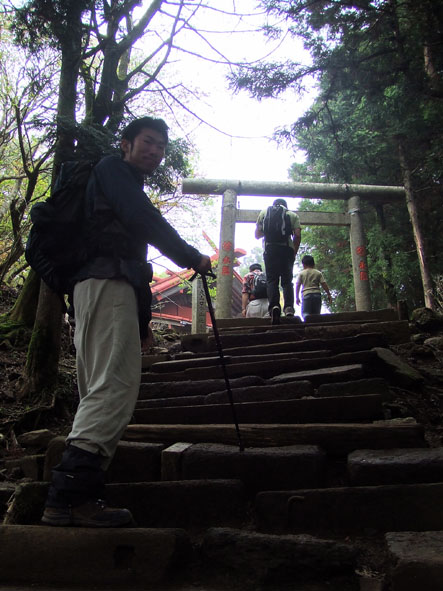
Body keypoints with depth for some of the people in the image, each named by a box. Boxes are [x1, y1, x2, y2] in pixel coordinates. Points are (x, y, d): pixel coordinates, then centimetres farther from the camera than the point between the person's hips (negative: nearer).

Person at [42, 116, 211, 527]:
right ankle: (70, 494, -27)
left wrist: (142, 319, 25)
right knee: (117, 383, -21)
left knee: (100, 392, 2)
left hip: (105, 285, 10)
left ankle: (71, 497, -1)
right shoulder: (112, 170, 8)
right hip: (107, 282, -10)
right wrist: (193, 257, -1)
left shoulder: (128, 187, 35)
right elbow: (146, 221, -10)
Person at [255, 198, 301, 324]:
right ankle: (289, 307, -13)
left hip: (270, 249, 0)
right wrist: (294, 252, 12)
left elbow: (257, 234, 15)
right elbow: (297, 235, 3)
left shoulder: (264, 213, 17)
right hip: (287, 248, 0)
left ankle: (274, 306, -23)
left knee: (272, 280, -1)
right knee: (287, 281, 4)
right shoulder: (293, 215, 16)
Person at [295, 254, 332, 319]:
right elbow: (324, 284, 5)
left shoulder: (301, 273, 8)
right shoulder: (318, 273, 11)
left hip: (306, 295, -2)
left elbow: (297, 285, 5)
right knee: (316, 313, 10)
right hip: (317, 294, 3)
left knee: (305, 313, -11)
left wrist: (297, 297, 12)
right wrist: (329, 294, 12)